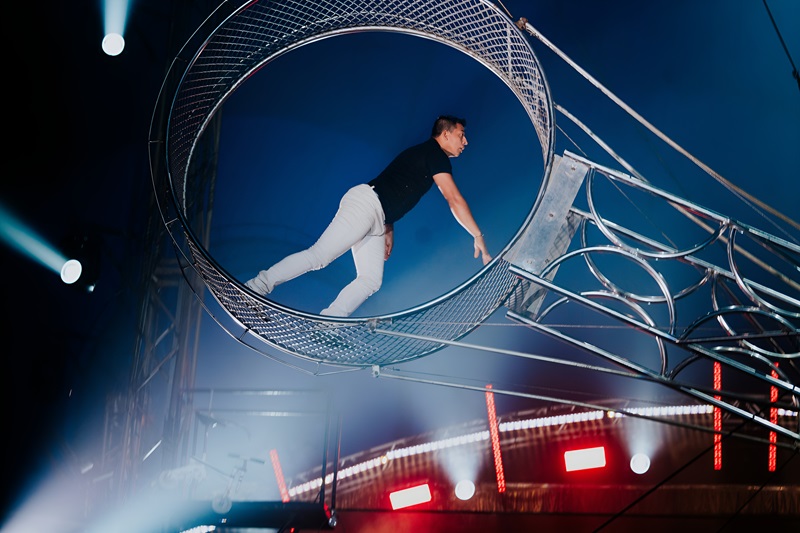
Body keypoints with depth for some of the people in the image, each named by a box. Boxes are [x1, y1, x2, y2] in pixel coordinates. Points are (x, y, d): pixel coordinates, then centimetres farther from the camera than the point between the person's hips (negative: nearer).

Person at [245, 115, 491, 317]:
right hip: (365, 201, -10)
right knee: (318, 256, -14)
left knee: (371, 281, 1)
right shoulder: (436, 155, -5)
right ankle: (255, 288, -9)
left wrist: (388, 230, 22)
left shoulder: (423, 153, 25)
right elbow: (454, 200, -12)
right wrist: (478, 237, -9)